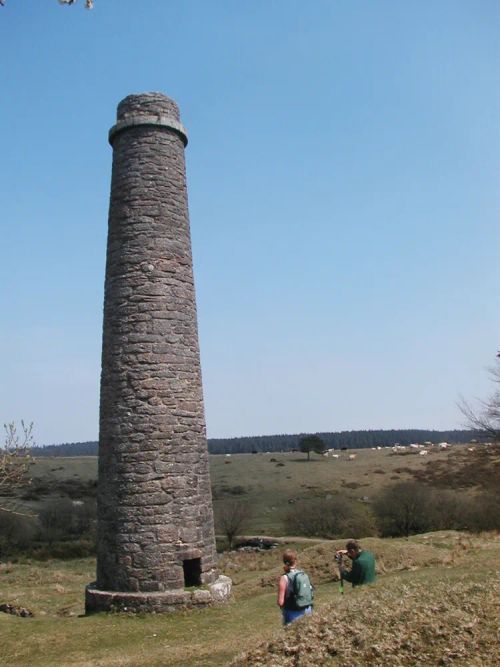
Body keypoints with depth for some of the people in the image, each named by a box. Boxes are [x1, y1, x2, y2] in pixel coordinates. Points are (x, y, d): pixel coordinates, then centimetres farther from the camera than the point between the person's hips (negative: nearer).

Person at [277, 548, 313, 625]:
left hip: (293, 614, -5)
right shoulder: (304, 575, -1)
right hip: (307, 611, 5)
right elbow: (310, 594, 8)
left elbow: (280, 602, -17)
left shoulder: (284, 578, -16)